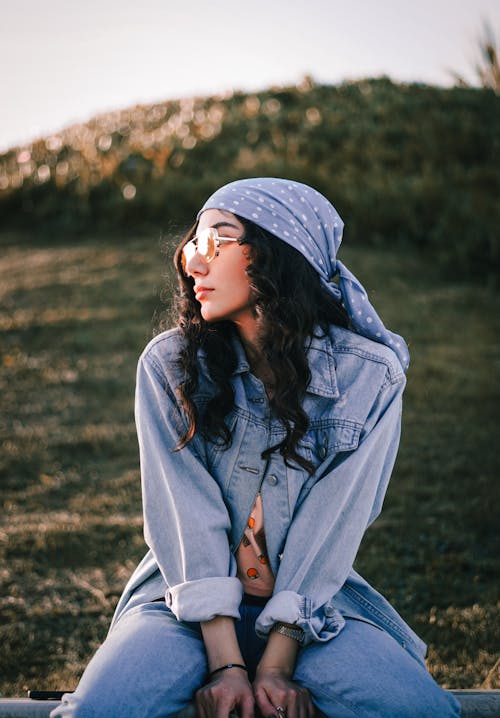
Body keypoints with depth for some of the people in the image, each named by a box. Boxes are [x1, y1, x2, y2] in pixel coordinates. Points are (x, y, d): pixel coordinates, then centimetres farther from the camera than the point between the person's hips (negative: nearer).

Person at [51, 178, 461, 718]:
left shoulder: (369, 375, -7)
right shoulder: (169, 365, -5)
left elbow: (331, 526, -10)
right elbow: (187, 517, -11)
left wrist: (276, 664, -16)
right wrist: (225, 663, -18)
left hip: (312, 600, 1)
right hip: (190, 598, 0)